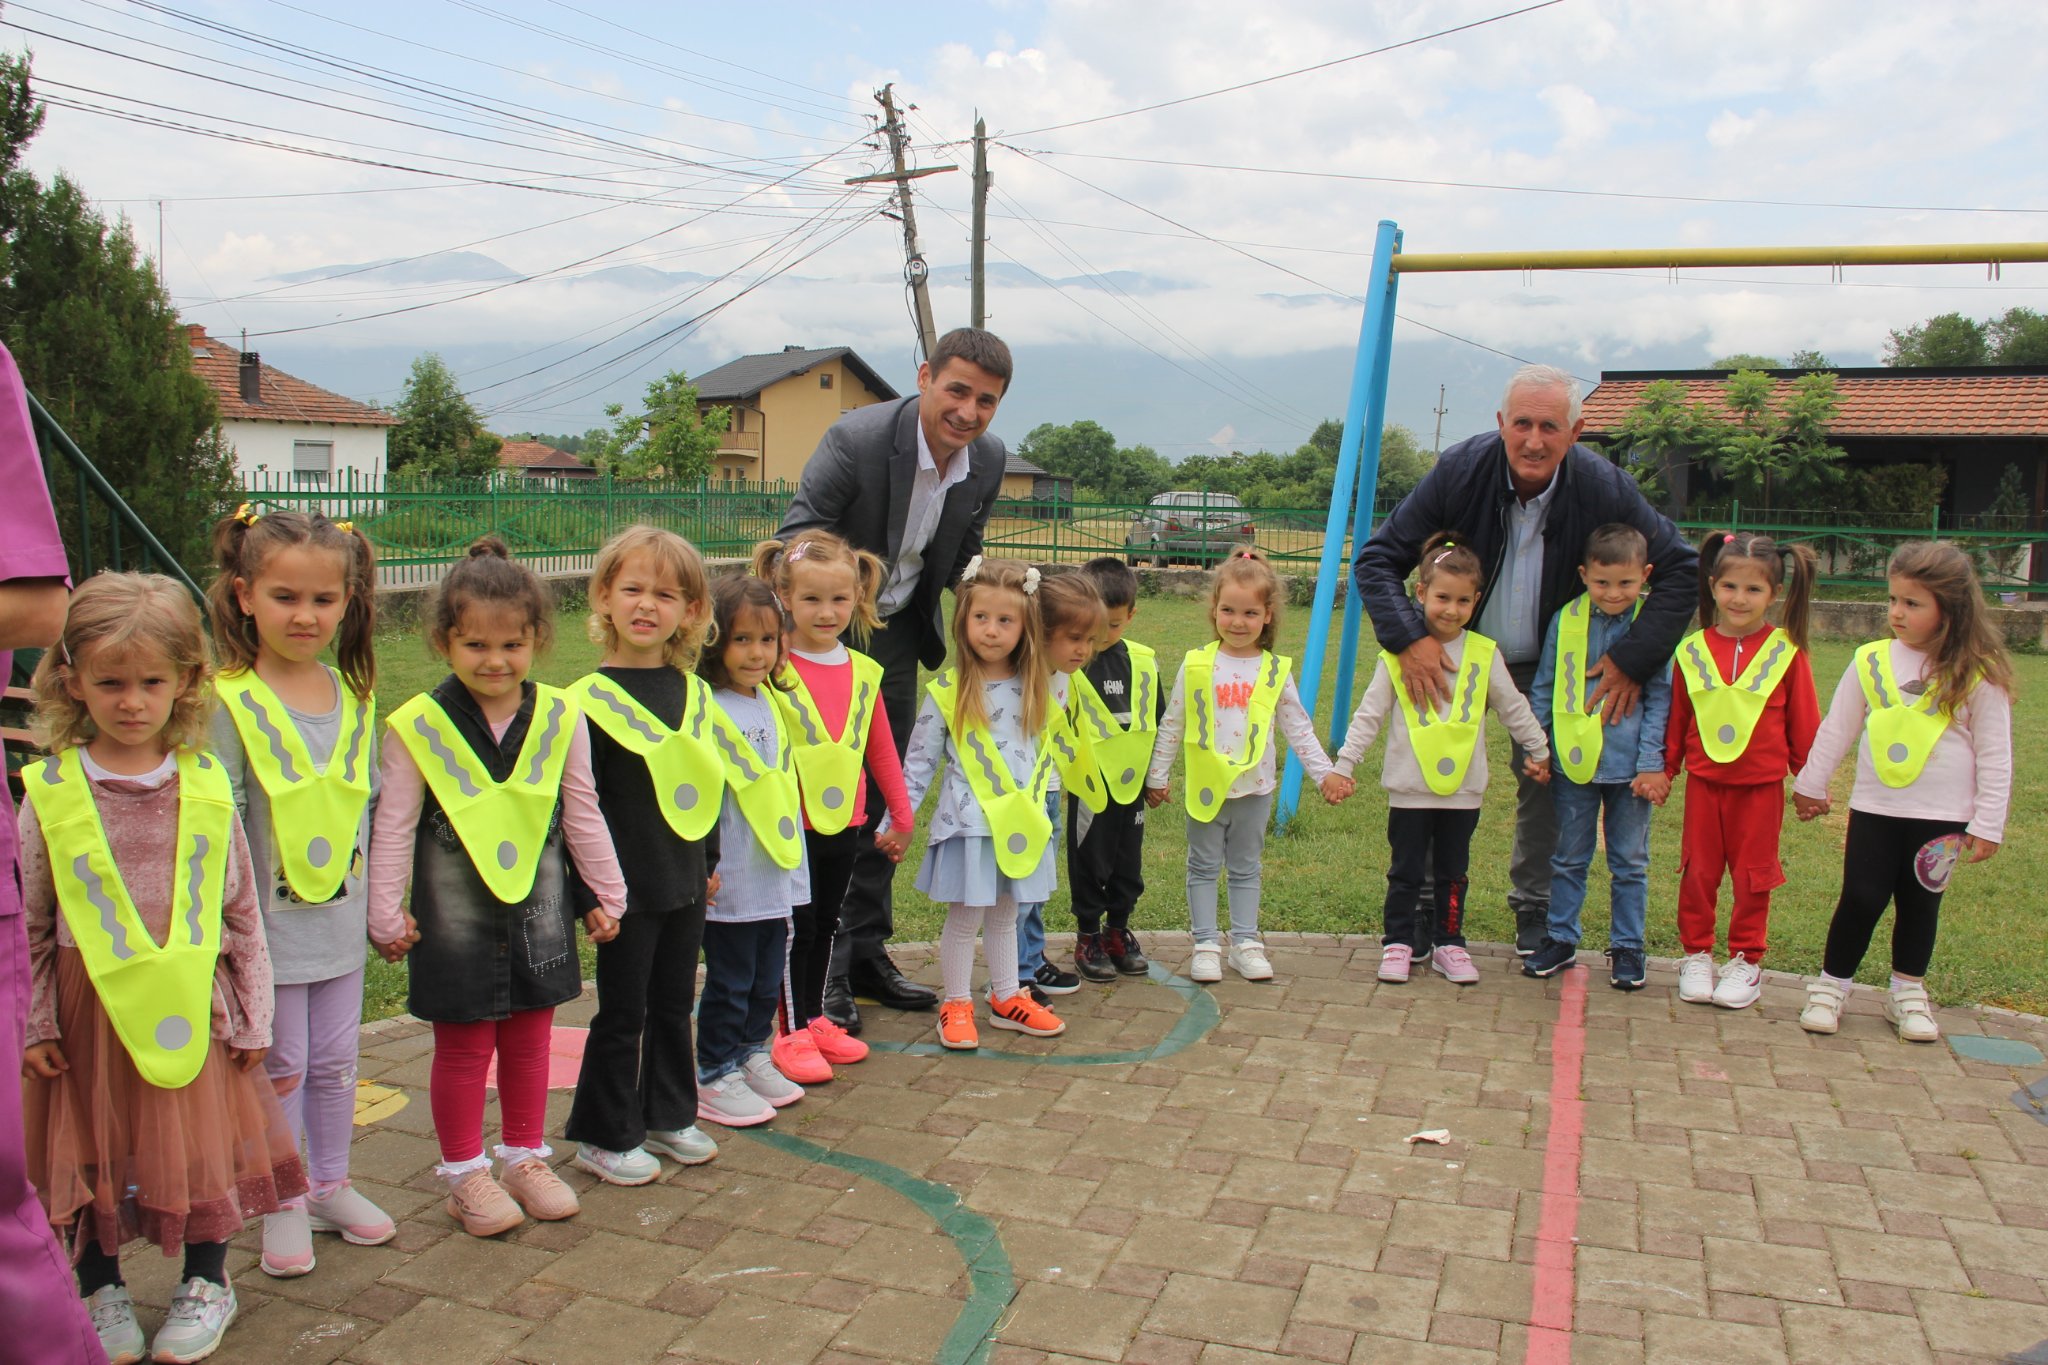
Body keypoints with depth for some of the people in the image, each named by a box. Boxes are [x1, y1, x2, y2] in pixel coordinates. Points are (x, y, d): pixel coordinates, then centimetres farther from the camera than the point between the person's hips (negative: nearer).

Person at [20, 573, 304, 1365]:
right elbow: (27, 921, 1)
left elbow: (241, 908, 3)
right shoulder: (48, 792, -6)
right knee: (91, 1148, 13)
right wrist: (33, 1024, -1)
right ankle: (102, 1289, 36)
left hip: (191, 1002, 1)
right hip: (90, 1005, 0)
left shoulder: (205, 786, -4)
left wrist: (251, 1017, 3)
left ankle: (206, 1284, 34)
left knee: (203, 1143, 12)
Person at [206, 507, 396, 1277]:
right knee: (279, 1066, 8)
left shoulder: (354, 695, 4)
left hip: (340, 918, 5)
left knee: (336, 1062, 16)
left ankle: (331, 1185, 33)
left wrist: (380, 904, 14)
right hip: (270, 924, -5)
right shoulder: (229, 702, -13)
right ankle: (284, 1205, 24)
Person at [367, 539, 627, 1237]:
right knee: (463, 1048, 8)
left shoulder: (559, 719, -3)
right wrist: (386, 915, -3)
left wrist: (607, 894, 10)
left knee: (530, 1041, 15)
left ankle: (526, 1157, 32)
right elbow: (392, 826, -4)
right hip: (456, 918, -3)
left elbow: (583, 816, 6)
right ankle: (465, 1172, 25)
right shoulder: (419, 727, -10)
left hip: (538, 913, 3)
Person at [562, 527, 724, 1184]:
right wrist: (594, 891, -14)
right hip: (627, 886, -5)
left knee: (673, 1004, 17)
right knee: (622, 1012, 5)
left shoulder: (693, 693, 6)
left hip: (685, 883, 5)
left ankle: (669, 1116, 32)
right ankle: (602, 1136, 20)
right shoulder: (591, 699, -12)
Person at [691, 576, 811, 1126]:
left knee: (767, 979, 18)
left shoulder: (772, 705, 9)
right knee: (729, 982, 5)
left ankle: (753, 1055, 34)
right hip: (732, 882, -7)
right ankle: (714, 1076, 19)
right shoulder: (707, 711, -16)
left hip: (777, 878, 7)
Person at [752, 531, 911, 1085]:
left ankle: (815, 1020, 31)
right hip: (789, 825, -5)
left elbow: (881, 748, 13)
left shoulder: (863, 671, 5)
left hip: (844, 822, 5)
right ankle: (791, 1033, 17)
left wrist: (901, 814, 16)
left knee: (826, 924, 17)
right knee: (796, 925, 4)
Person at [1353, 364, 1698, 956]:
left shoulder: (1605, 489, -22)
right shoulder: (1460, 471, -24)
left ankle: (1534, 903, 28)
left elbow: (1682, 569, -13)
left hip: (1548, 665, 1)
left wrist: (1634, 660, -22)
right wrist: (1407, 639, -34)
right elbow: (1376, 558, -19)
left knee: (1544, 779, 6)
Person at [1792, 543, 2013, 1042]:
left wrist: (1988, 824, -4)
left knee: (1920, 905, 11)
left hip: (1942, 817, -1)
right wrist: (1810, 784, 13)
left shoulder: (1978, 676, -7)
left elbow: (1995, 756, -3)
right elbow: (1835, 731, 8)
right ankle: (1830, 986, 15)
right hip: (1875, 808, 1)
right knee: (1861, 899, 0)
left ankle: (1908, 993, 28)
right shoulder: (1870, 662, -3)